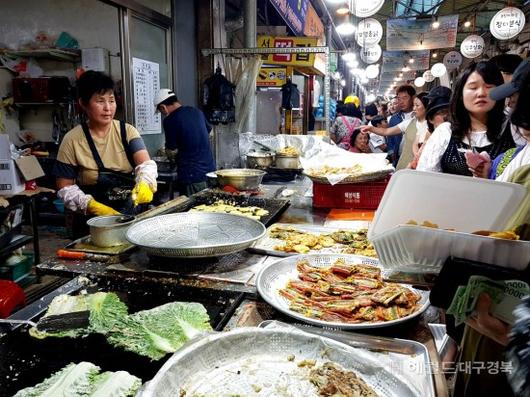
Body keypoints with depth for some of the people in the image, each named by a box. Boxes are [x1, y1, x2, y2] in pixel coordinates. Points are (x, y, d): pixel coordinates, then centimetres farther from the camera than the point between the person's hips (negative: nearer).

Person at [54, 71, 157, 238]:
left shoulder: (127, 131, -2)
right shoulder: (73, 140, -8)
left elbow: (146, 163, -17)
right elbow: (65, 187, -5)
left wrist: (144, 184, -39)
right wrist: (94, 206, -21)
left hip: (131, 214, 2)